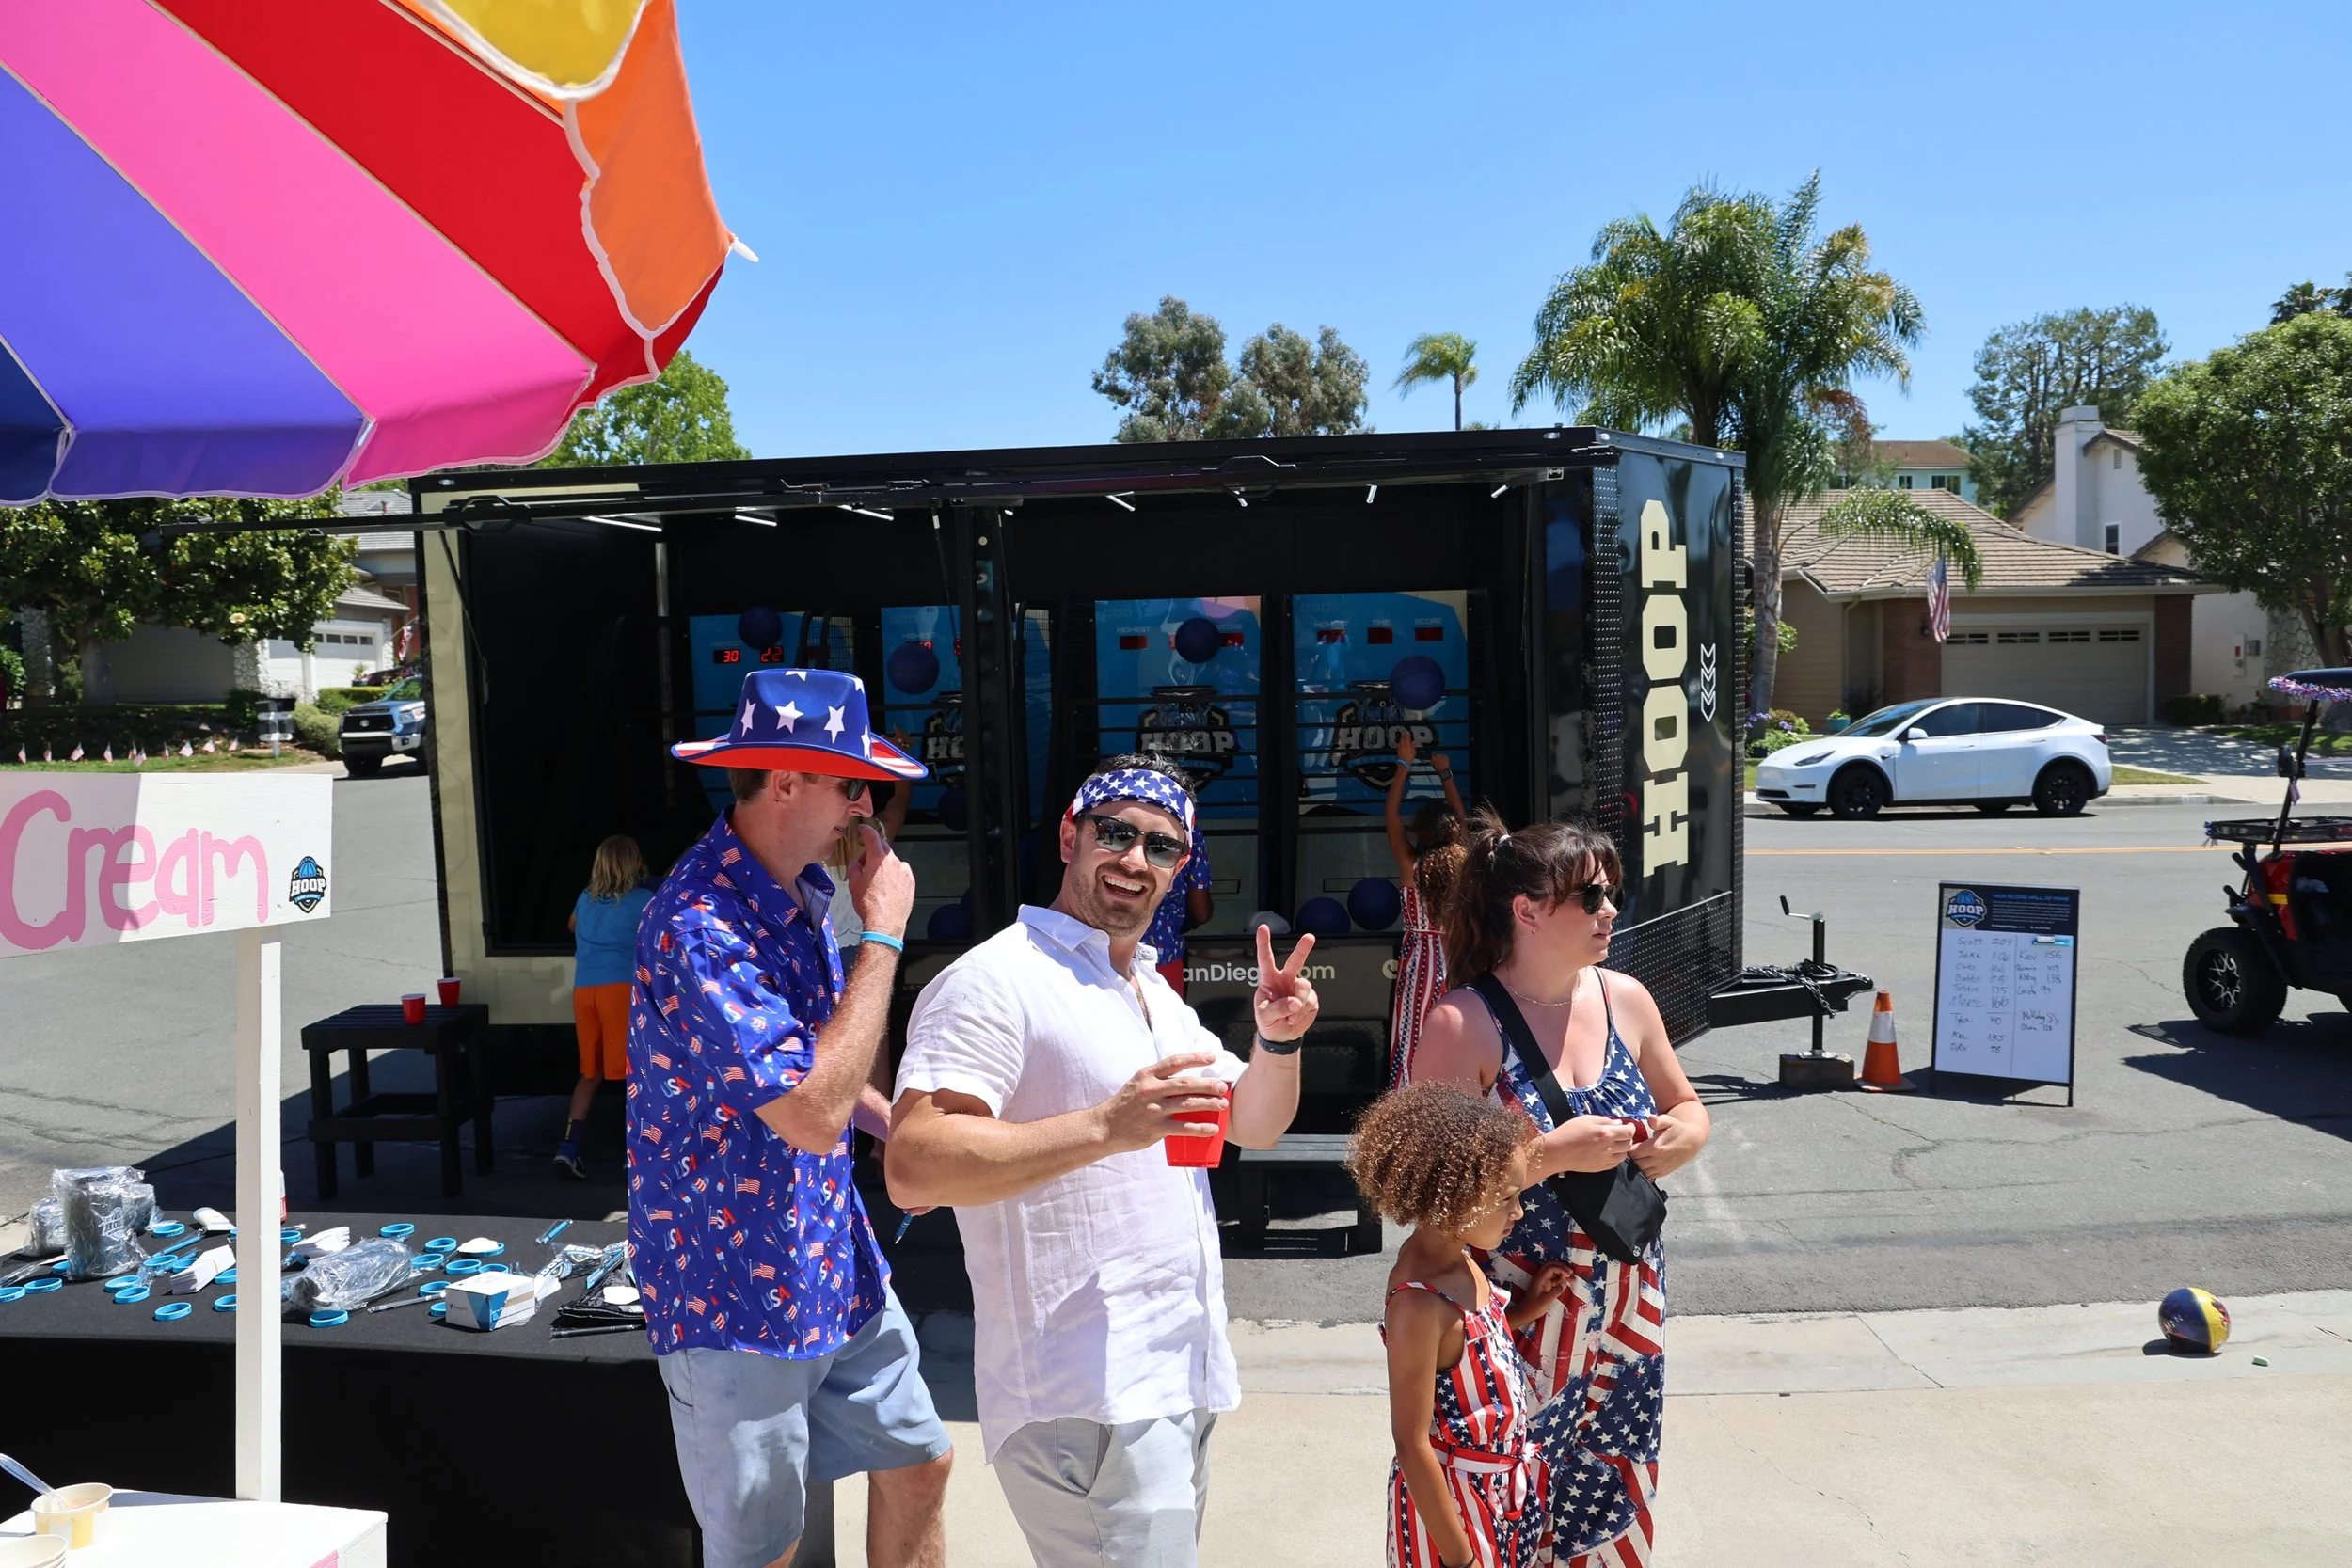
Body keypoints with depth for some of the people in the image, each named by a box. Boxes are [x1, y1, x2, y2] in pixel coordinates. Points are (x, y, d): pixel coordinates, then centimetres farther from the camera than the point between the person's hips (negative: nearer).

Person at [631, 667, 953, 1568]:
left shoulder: (801, 892, 4)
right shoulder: (699, 927, -27)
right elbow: (812, 1112, -32)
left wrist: (906, 1131, 3)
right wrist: (882, 936, -24)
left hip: (837, 1266, 8)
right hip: (738, 1292, -8)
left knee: (915, 1467, 19)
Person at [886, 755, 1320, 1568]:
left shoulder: (1156, 993, 16)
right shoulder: (999, 980, -14)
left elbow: (1256, 1126, 17)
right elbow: (913, 1166, -24)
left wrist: (1278, 1040, -4)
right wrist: (1105, 1128, -32)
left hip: (1184, 1380, 9)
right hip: (1087, 1401, -9)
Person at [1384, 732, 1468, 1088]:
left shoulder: (1411, 865, -9)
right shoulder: (1465, 864, -4)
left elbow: (1391, 814, 3)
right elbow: (1461, 820, 14)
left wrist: (1404, 765, 11)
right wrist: (1446, 775, 23)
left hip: (1419, 963, -2)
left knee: (1413, 1044, 0)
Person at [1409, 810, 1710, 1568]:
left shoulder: (1625, 998, 2)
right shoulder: (1463, 1023, -15)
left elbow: (1685, 1106, 18)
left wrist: (1683, 1136, -5)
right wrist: (1554, 1153, -24)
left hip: (1628, 1307, 6)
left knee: (1615, 1505, 15)